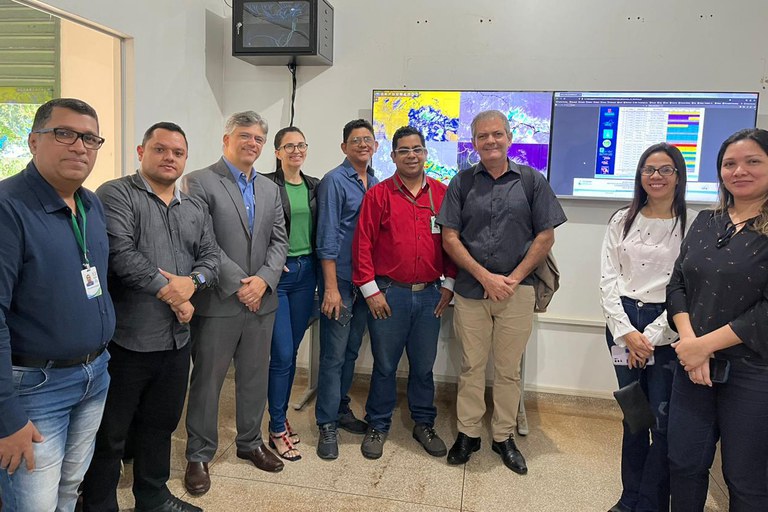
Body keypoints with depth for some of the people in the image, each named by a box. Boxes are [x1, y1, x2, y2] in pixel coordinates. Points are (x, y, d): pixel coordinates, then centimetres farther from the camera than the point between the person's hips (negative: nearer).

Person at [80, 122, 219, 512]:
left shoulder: (195, 209, 13)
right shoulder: (115, 194, -7)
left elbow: (210, 256, 10)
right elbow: (119, 251, -19)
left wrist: (192, 281, -12)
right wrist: (168, 291, -16)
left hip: (176, 338, 6)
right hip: (125, 338, -6)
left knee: (161, 424, 20)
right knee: (109, 434, 8)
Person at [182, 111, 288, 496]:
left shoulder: (270, 189, 13)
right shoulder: (199, 182, -5)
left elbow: (279, 240, 7)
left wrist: (264, 280, -9)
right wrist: (237, 283, -15)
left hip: (262, 300, 5)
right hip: (217, 301, -5)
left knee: (255, 376, 15)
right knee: (207, 379, 7)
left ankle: (250, 442, 34)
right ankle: (199, 455, 23)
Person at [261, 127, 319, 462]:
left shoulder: (314, 186, 10)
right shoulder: (266, 184, -6)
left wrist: (316, 265, 6)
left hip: (306, 271, 5)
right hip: (277, 273, -5)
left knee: (291, 351, 12)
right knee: (282, 354, -4)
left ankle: (280, 417, 28)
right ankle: (277, 429, 12)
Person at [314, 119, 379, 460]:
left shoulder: (377, 184, 12)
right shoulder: (334, 181, -7)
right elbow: (327, 237, -13)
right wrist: (331, 287, -18)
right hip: (340, 279, -6)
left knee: (351, 351, 16)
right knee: (334, 355, -1)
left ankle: (341, 409, 31)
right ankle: (327, 425, 11)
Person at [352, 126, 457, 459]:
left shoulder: (443, 194, 5)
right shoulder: (378, 195, -2)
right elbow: (362, 244, -4)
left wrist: (449, 285, 4)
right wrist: (370, 290, -8)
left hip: (430, 295, 2)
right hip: (389, 294, -2)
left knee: (423, 365, 14)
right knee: (385, 365, 9)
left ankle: (424, 424, 32)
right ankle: (378, 426, 26)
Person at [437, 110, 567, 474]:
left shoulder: (531, 181, 3)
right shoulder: (462, 183, 4)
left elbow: (545, 236, 1)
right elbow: (449, 238, -1)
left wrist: (514, 278, -8)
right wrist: (486, 276, -10)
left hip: (516, 291, 0)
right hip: (471, 290, 1)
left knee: (509, 369, 10)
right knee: (471, 366, 10)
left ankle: (504, 437, 26)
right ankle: (468, 433, 24)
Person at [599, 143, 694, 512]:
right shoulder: (622, 221, 7)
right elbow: (608, 278, 2)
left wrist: (652, 336, -11)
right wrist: (626, 331, -8)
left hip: (668, 329, -3)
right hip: (624, 324, 3)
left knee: (663, 421, 0)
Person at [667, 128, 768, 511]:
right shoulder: (705, 222, 9)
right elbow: (678, 284, 5)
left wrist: (705, 344, -15)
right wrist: (688, 340, -10)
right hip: (694, 364, 5)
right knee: (684, 464, 13)